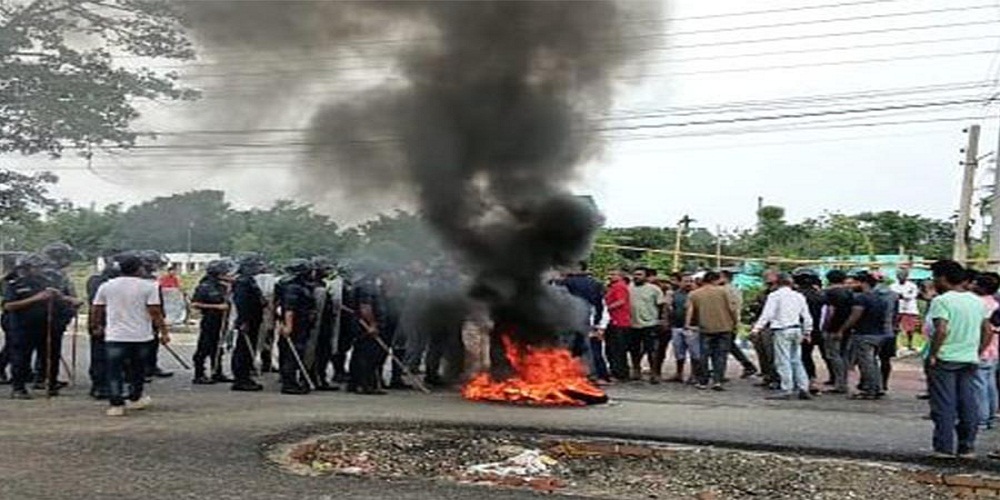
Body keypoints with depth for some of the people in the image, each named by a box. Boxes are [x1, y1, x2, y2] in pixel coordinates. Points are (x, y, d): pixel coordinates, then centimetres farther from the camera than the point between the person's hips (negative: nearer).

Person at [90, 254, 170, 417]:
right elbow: (155, 312, -9)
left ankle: (116, 404, -3)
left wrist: (97, 327, 27)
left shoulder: (106, 286, 6)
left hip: (115, 336, 1)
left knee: (115, 370, 2)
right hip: (141, 336, -1)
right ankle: (134, 399, 27)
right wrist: (164, 332, -4)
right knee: (137, 369, 15)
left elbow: (97, 310, 11)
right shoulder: (148, 286, -5)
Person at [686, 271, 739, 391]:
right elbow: (732, 308, -4)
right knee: (720, 355, 5)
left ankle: (703, 382, 15)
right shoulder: (722, 291, -1)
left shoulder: (694, 294, 4)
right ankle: (717, 381, -4)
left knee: (704, 355, 10)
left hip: (705, 329, 1)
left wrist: (688, 324, 0)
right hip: (724, 327, -1)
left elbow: (690, 311, -4)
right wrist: (735, 322, 7)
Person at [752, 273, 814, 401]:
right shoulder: (799, 296, 13)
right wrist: (807, 333, 25)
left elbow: (767, 314, -13)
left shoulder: (774, 296, -5)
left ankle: (786, 391, -4)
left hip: (782, 331, -6)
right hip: (796, 330, 6)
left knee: (783, 361, -4)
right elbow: (807, 317, 16)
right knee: (796, 360, 14)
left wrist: (757, 328, -12)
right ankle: (803, 389, 13)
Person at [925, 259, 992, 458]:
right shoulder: (978, 301, 10)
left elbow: (941, 331, -22)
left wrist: (932, 355, -14)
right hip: (970, 360, 6)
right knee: (968, 404, 10)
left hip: (944, 359, -6)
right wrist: (977, 352, 16)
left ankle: (944, 447, 3)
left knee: (944, 405, 0)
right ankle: (967, 447, 16)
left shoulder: (941, 301, -12)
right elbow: (988, 331, 11)